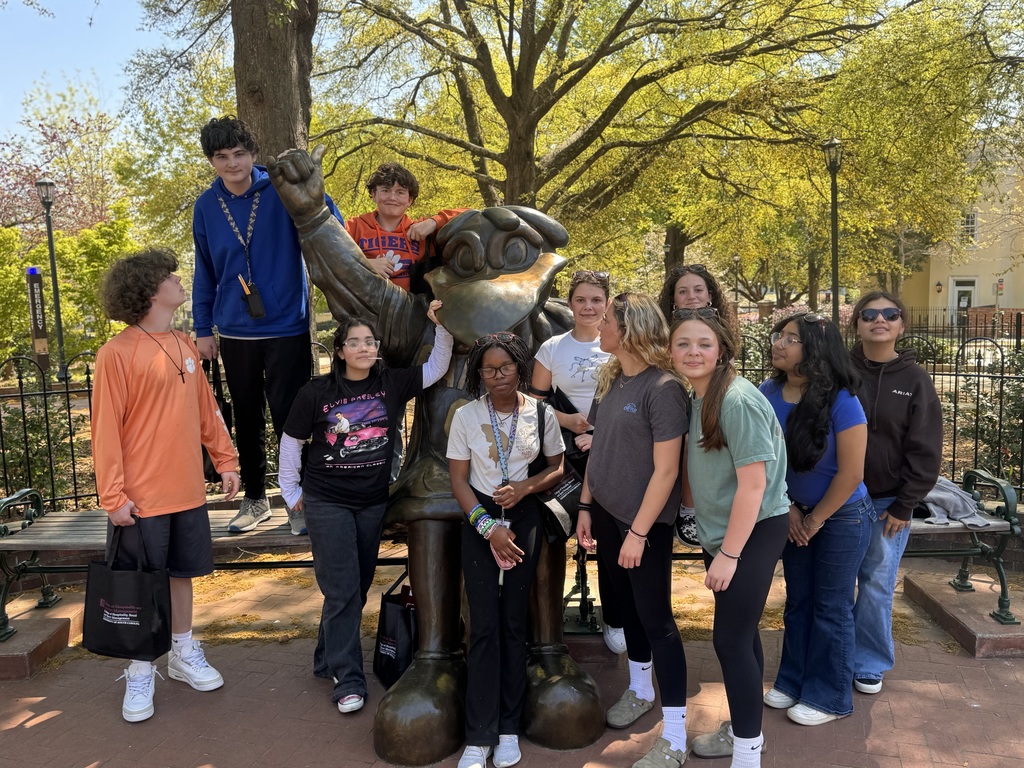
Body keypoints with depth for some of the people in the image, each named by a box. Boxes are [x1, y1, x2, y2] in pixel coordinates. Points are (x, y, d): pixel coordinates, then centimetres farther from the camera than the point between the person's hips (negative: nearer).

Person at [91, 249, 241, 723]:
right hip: (142, 498, -6)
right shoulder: (117, 353, -13)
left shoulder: (185, 346, 7)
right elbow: (106, 429, -13)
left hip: (188, 490, 6)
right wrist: (113, 496, -15)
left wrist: (225, 460, 12)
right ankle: (141, 673, 23)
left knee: (182, 572, 17)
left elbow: (206, 410, 13)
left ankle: (184, 654, 34)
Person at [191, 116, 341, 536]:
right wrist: (203, 329, 10)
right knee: (247, 419, 15)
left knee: (288, 416, 1)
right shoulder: (206, 206, 4)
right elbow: (205, 272, 10)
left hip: (287, 327, -4)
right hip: (235, 332, 4)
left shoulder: (283, 191, -7)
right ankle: (255, 499, 31)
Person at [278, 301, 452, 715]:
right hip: (327, 502, -3)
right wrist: (290, 490, 7)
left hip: (373, 501, 4)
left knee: (359, 586, 14)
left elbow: (436, 368, -5)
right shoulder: (316, 392, -9)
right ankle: (347, 678, 8)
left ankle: (329, 659, 35)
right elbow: (292, 440, 2)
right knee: (343, 589, -4)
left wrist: (442, 326, -19)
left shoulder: (392, 383, -4)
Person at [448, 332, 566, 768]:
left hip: (524, 519, 1)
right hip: (479, 520, -1)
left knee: (514, 624, 6)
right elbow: (458, 481, -2)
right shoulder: (466, 416, -4)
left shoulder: (541, 414, -2)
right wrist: (488, 526, -12)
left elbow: (556, 469, 7)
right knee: (484, 626, -1)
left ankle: (508, 729, 19)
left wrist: (525, 487, -12)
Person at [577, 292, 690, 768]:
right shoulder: (610, 380, 4)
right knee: (627, 605, 21)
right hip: (608, 514, 7)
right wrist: (586, 506, 9)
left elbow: (666, 469, -19)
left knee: (655, 618, 1)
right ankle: (639, 692, 43)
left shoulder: (663, 388, -19)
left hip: (645, 522, -7)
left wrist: (639, 532, -18)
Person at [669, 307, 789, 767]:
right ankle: (741, 729, 35)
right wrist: (715, 543, 14)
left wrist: (728, 554, -21)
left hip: (754, 533, -9)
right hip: (721, 532, 9)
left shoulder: (738, 401, -22)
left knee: (731, 638, -4)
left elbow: (753, 483, -23)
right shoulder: (698, 399, 6)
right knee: (740, 632, 19)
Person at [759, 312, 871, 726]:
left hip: (841, 516, -5)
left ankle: (830, 697, 23)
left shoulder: (841, 401, -23)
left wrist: (816, 520, -11)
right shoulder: (769, 393, -9)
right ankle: (794, 681, 33)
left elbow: (851, 474, -19)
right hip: (794, 514, 5)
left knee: (831, 608, 6)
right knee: (797, 601, 17)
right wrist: (788, 509, -3)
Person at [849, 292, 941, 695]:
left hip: (889, 503, 0)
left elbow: (925, 451, -2)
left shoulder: (915, 380, -3)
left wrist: (904, 507, -5)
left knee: (877, 585, 8)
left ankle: (869, 664, 26)